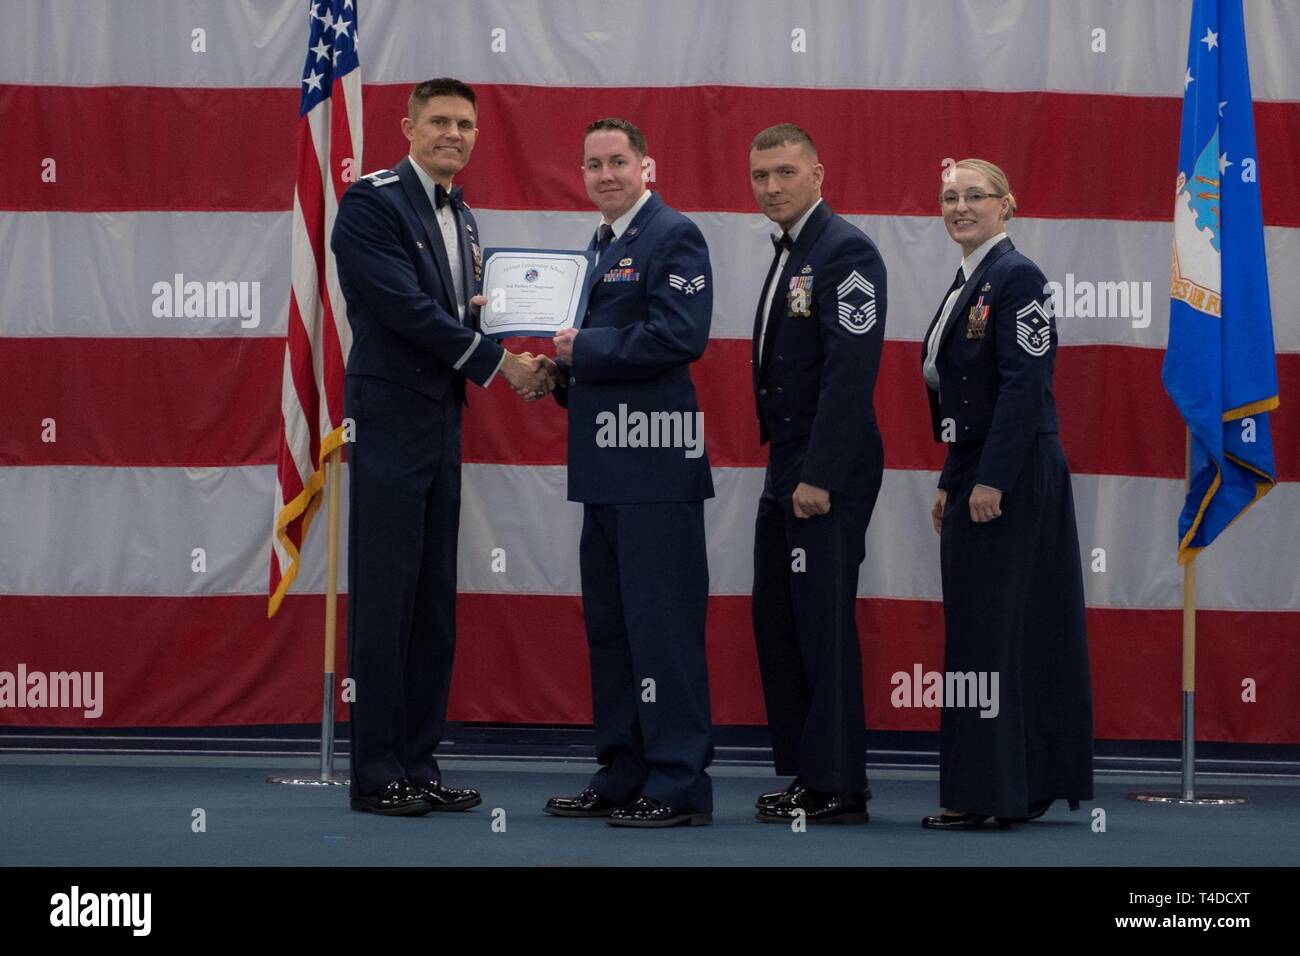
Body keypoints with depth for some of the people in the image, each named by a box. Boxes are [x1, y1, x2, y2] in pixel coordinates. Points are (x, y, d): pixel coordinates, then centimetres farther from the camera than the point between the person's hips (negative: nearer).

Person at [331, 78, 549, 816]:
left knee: (435, 604, 9)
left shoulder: (462, 217, 16)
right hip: (390, 422, -8)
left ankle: (419, 765, 14)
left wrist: (485, 313, 0)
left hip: (442, 421, 8)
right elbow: (405, 305, -18)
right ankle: (377, 774, 0)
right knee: (384, 599, -5)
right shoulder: (373, 202, -9)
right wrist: (498, 360, -14)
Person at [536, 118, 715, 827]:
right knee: (608, 624, 14)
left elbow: (681, 335, -20)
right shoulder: (601, 245, 20)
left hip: (655, 462, -10)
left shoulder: (673, 236, -8)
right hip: (605, 463, 10)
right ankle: (622, 775, 22)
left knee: (662, 622, -8)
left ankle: (679, 783, -5)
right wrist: (564, 373, 7)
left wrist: (584, 349, -13)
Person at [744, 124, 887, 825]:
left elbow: (851, 372, -20)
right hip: (786, 469, 10)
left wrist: (819, 477, -22)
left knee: (824, 626, -6)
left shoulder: (845, 251, -13)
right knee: (777, 624, 12)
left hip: (827, 475, -10)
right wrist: (784, 467, 13)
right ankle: (805, 772, 19)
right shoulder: (788, 254, 17)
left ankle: (838, 786, 0)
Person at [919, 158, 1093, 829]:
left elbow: (1024, 384, -19)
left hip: (1010, 477, -9)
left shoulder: (1016, 277, -12)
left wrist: (990, 480, -23)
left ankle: (986, 791, -2)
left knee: (988, 628, -7)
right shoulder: (967, 284, 16)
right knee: (1024, 630, 12)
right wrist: (951, 482, 17)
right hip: (976, 475, 9)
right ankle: (1032, 783, 17)